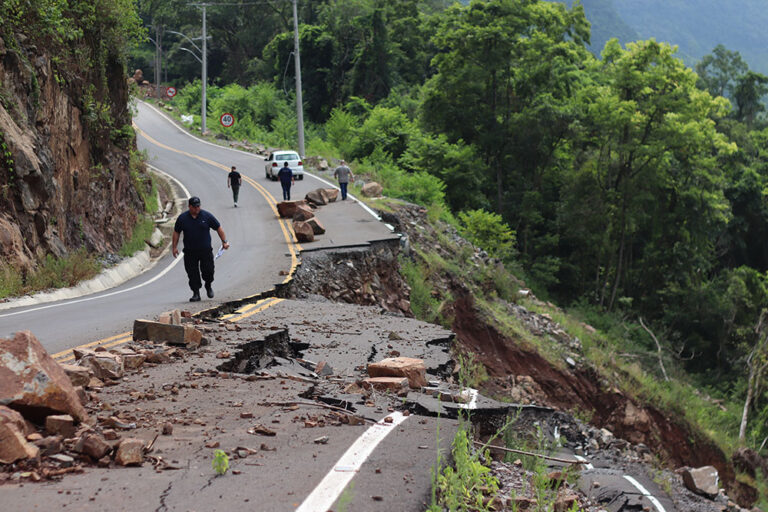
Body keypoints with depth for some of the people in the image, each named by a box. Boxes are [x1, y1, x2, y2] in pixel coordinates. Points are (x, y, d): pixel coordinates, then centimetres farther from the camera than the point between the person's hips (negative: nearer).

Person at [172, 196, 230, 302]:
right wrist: (174, 247, 8)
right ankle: (196, 293, 9)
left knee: (208, 271, -4)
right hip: (189, 252, 1)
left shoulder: (207, 216, 0)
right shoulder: (182, 218, 3)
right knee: (192, 274, -1)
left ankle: (208, 286, 25)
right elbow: (176, 233, 12)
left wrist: (224, 241, 1)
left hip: (206, 250, -1)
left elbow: (218, 228, 7)